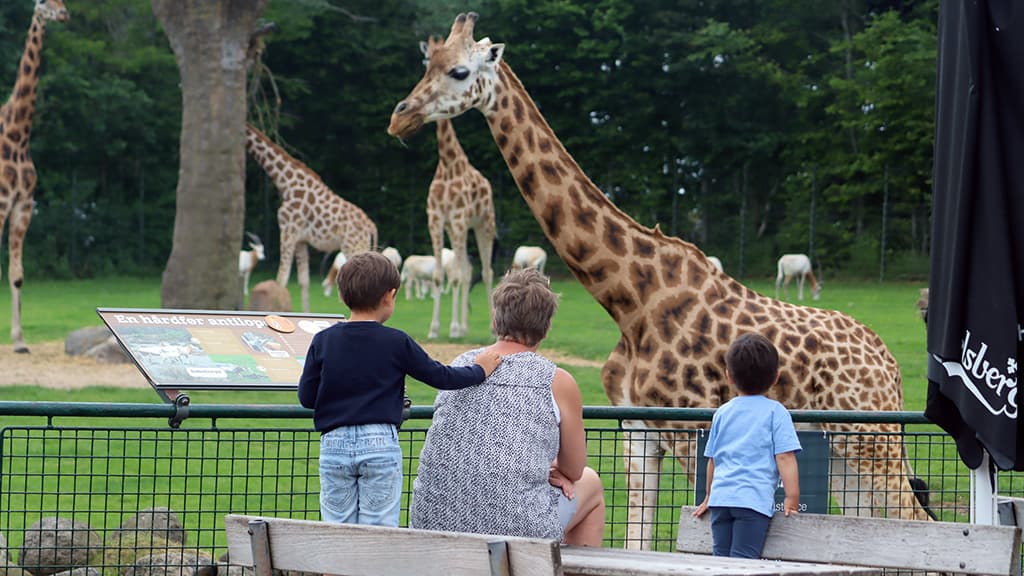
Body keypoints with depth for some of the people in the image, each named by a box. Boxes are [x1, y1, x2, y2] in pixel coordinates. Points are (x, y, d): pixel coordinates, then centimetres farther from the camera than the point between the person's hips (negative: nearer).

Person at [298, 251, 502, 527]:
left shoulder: (323, 341, 1)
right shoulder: (396, 342, -4)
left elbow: (306, 397, 4)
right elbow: (440, 377, 3)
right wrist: (479, 370, 18)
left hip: (334, 445, 2)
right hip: (380, 443, -2)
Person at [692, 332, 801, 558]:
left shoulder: (722, 413, 16)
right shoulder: (775, 412, 3)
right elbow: (784, 457, -4)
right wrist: (792, 498, -1)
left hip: (721, 497, 4)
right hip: (754, 498, -4)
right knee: (742, 560, -8)